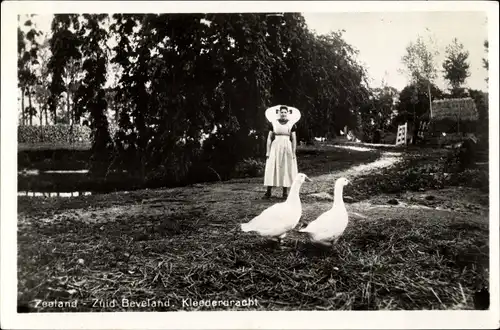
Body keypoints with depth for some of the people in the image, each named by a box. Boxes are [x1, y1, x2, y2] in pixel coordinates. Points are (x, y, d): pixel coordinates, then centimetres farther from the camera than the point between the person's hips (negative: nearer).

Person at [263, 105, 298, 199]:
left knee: (286, 169, 3)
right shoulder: (273, 123, 3)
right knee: (272, 169, -3)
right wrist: (267, 152, -1)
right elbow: (269, 138, 4)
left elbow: (294, 140, 3)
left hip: (287, 148, 0)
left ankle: (285, 192, 11)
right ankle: (268, 192, 1)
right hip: (275, 148, 0)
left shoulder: (291, 125, 3)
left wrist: (293, 153, -4)